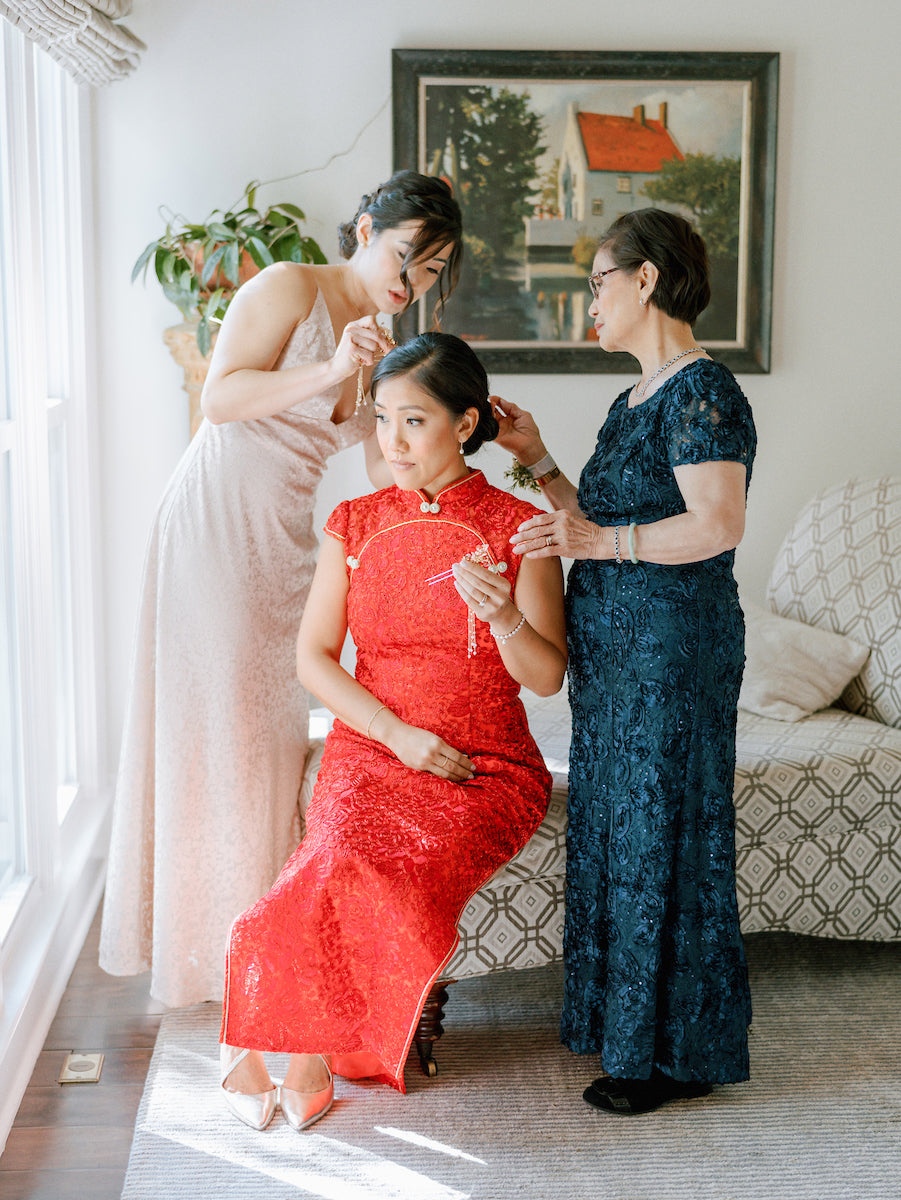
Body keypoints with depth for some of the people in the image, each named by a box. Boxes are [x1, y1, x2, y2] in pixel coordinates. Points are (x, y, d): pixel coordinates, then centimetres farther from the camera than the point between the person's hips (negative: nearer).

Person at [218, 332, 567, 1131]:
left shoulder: (517, 528, 0)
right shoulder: (355, 524, 9)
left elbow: (548, 676, -4)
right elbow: (314, 656, 6)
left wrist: (503, 615, -26)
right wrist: (397, 733, -9)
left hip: (485, 767, -2)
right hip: (369, 750, 2)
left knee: (402, 876, -30)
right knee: (350, 864, -30)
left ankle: (312, 1043, -7)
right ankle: (321, 1038, -8)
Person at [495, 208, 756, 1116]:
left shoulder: (702, 393, -13)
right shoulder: (634, 402, 17)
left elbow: (719, 527, -23)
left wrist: (597, 542, -28)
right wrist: (537, 461, 13)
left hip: (672, 644, -10)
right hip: (613, 650, 10)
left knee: (662, 836, -2)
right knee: (613, 829, 15)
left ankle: (677, 1053, 12)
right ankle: (624, 1021, 30)